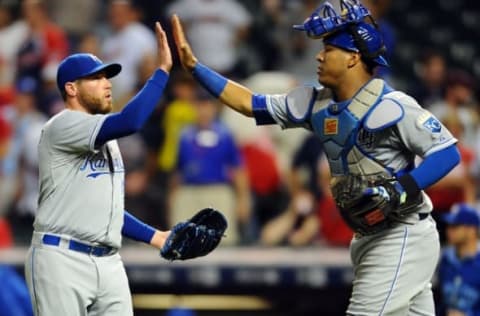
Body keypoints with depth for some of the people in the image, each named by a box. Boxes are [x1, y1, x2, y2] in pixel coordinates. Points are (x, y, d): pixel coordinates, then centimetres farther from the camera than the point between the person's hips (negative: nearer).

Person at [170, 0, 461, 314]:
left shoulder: (391, 106, -17)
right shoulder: (317, 103, 6)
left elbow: (447, 152, -18)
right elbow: (250, 103, 11)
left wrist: (396, 193, -27)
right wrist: (194, 66, 7)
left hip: (402, 237, -8)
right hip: (370, 238, 8)